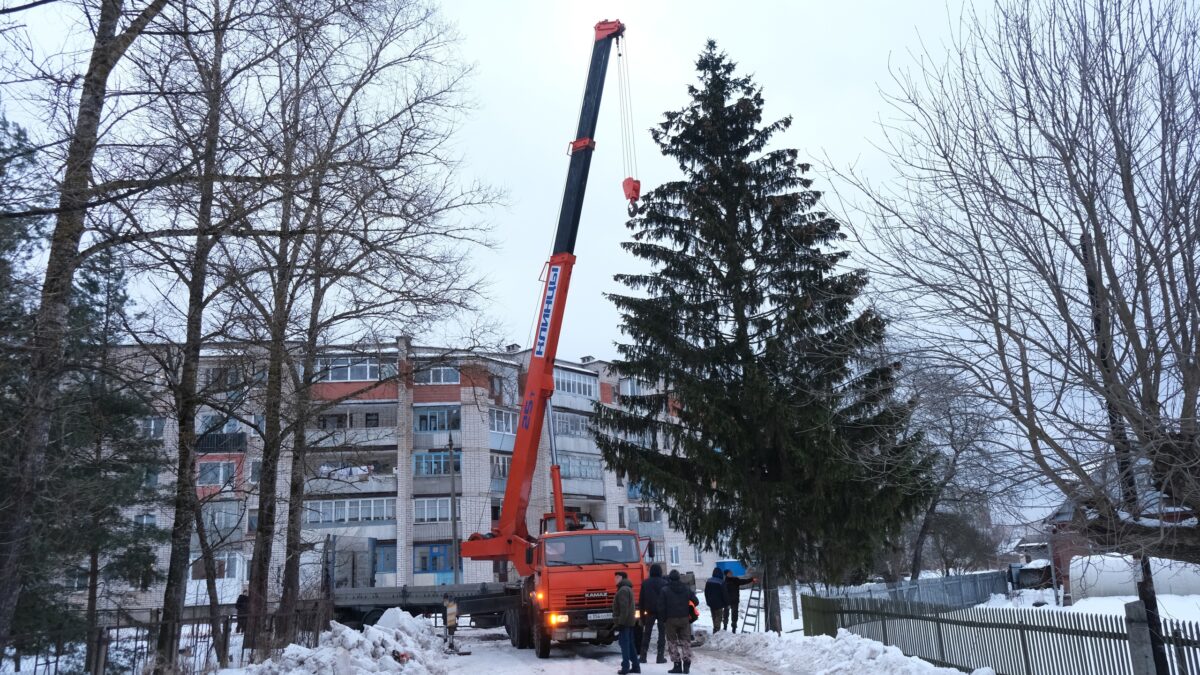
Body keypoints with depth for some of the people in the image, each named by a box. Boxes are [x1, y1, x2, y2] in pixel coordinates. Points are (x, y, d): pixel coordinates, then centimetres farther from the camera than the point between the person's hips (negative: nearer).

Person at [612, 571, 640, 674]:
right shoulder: (628, 588, 19)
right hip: (630, 622, 10)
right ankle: (635, 666, 12)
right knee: (631, 645, 11)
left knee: (624, 644, -8)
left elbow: (624, 608, -22)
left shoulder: (623, 590, -14)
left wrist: (621, 622, -22)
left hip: (624, 622, -10)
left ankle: (625, 667, -9)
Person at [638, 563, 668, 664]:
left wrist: (642, 613, 10)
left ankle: (643, 656, 3)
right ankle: (660, 656, -2)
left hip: (650, 611, 2)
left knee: (646, 633, 8)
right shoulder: (664, 583, -4)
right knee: (662, 633, 3)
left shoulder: (645, 583, 4)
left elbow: (641, 599, 5)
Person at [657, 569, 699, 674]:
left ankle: (677, 665, 3)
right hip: (685, 619, 3)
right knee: (686, 642, 10)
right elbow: (695, 602, 5)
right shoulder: (686, 589, 4)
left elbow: (661, 607, -9)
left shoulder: (665, 590, -6)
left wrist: (664, 617, 4)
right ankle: (686, 664, 3)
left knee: (673, 642, 7)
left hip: (671, 619, -3)